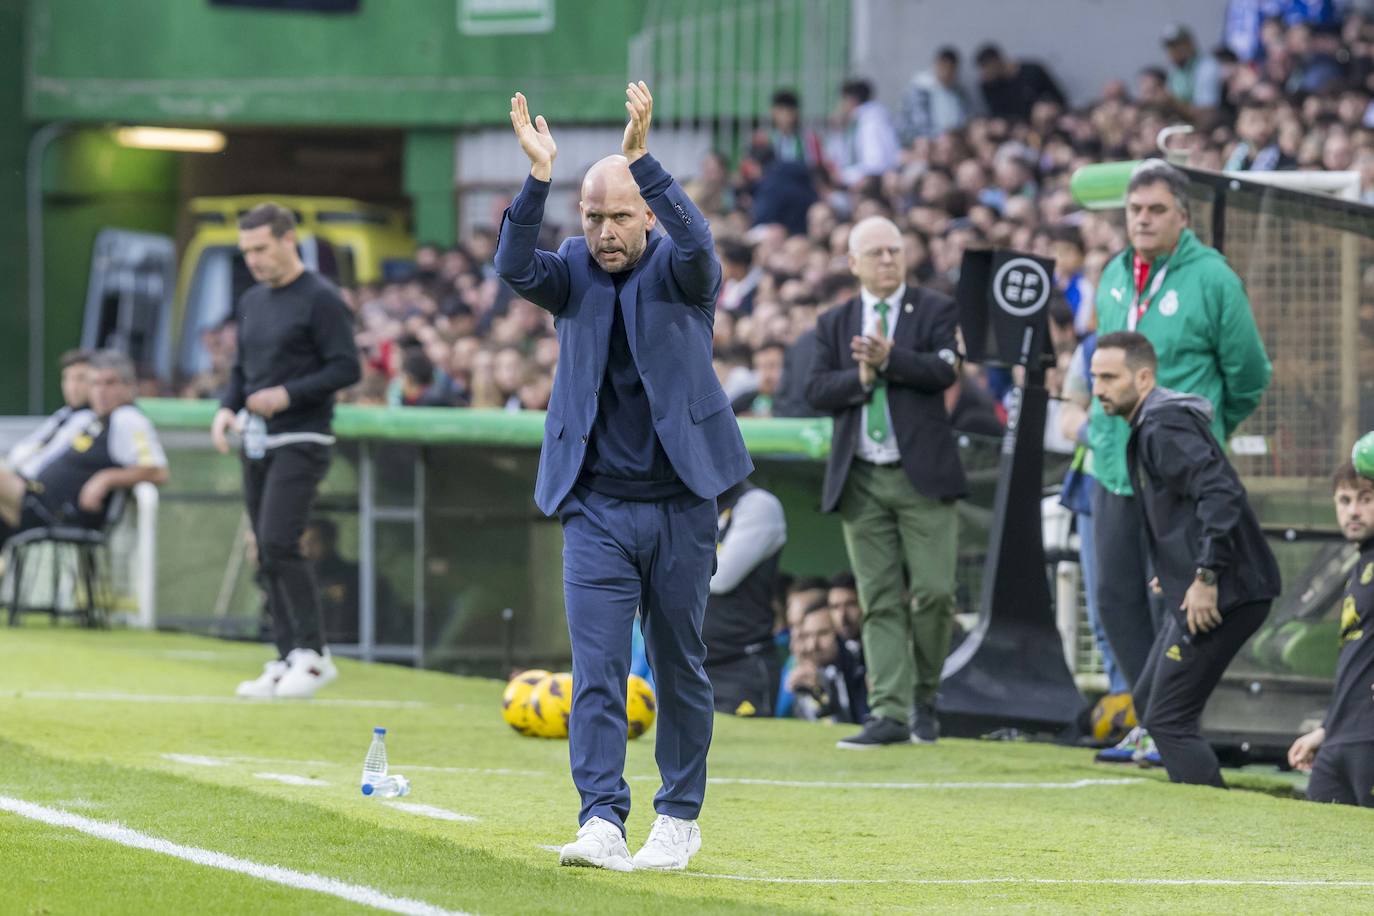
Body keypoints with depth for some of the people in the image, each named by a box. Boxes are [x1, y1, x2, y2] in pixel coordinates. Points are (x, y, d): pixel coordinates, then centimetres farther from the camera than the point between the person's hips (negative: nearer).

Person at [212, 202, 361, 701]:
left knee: (278, 543, -18)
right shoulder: (251, 301, 15)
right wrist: (228, 407, 4)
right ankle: (287, 660, 10)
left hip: (300, 440, -8)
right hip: (257, 443, 8)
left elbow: (347, 368, -13)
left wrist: (287, 394, -20)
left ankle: (312, 654, -11)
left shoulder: (320, 299, -9)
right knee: (266, 554, 5)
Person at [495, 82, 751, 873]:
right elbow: (515, 268, -15)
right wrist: (538, 180, -30)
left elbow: (698, 243, -25)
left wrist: (642, 159, -36)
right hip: (596, 507, 1)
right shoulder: (574, 272, 4)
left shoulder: (678, 270, -2)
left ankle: (680, 817, 20)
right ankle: (603, 821, -12)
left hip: (681, 503, -1)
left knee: (681, 667, 8)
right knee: (597, 669, -8)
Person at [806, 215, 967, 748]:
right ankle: (889, 714, -1)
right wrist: (860, 377, -12)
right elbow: (817, 391, 4)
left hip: (921, 476, -2)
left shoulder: (935, 311, 5)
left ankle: (924, 698, 13)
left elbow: (944, 370, -11)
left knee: (933, 593, -7)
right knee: (880, 602, 0)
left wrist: (890, 358, -23)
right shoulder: (834, 324, 14)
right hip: (861, 481, 2)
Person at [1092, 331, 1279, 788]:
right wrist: (1176, 571, 21)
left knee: (1168, 719, -10)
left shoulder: (1164, 428, -16)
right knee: (1149, 703, 19)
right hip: (1194, 593, 11)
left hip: (1222, 595, -11)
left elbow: (1220, 492, -27)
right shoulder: (1149, 426, 16)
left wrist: (1206, 577, -28)